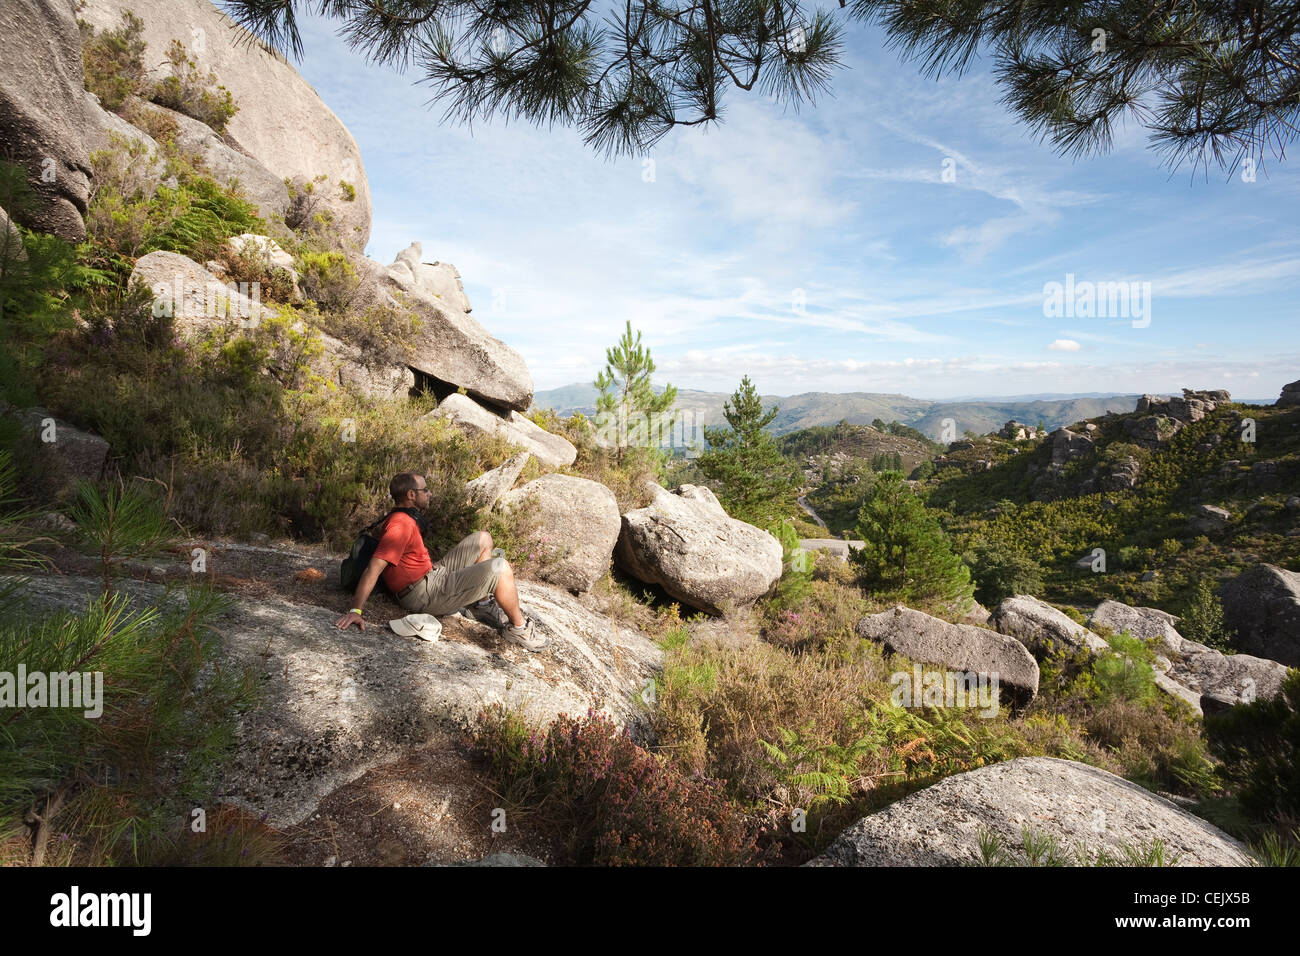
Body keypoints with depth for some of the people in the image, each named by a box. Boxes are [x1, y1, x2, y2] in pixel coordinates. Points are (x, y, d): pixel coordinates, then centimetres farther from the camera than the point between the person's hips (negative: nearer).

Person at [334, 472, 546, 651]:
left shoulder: (408, 519, 12)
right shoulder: (401, 525, -21)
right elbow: (374, 568, -29)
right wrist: (355, 610, -34)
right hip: (426, 595, -11)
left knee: (483, 539, 18)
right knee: (500, 568, -22)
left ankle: (482, 603, 17)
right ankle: (519, 627, -5)